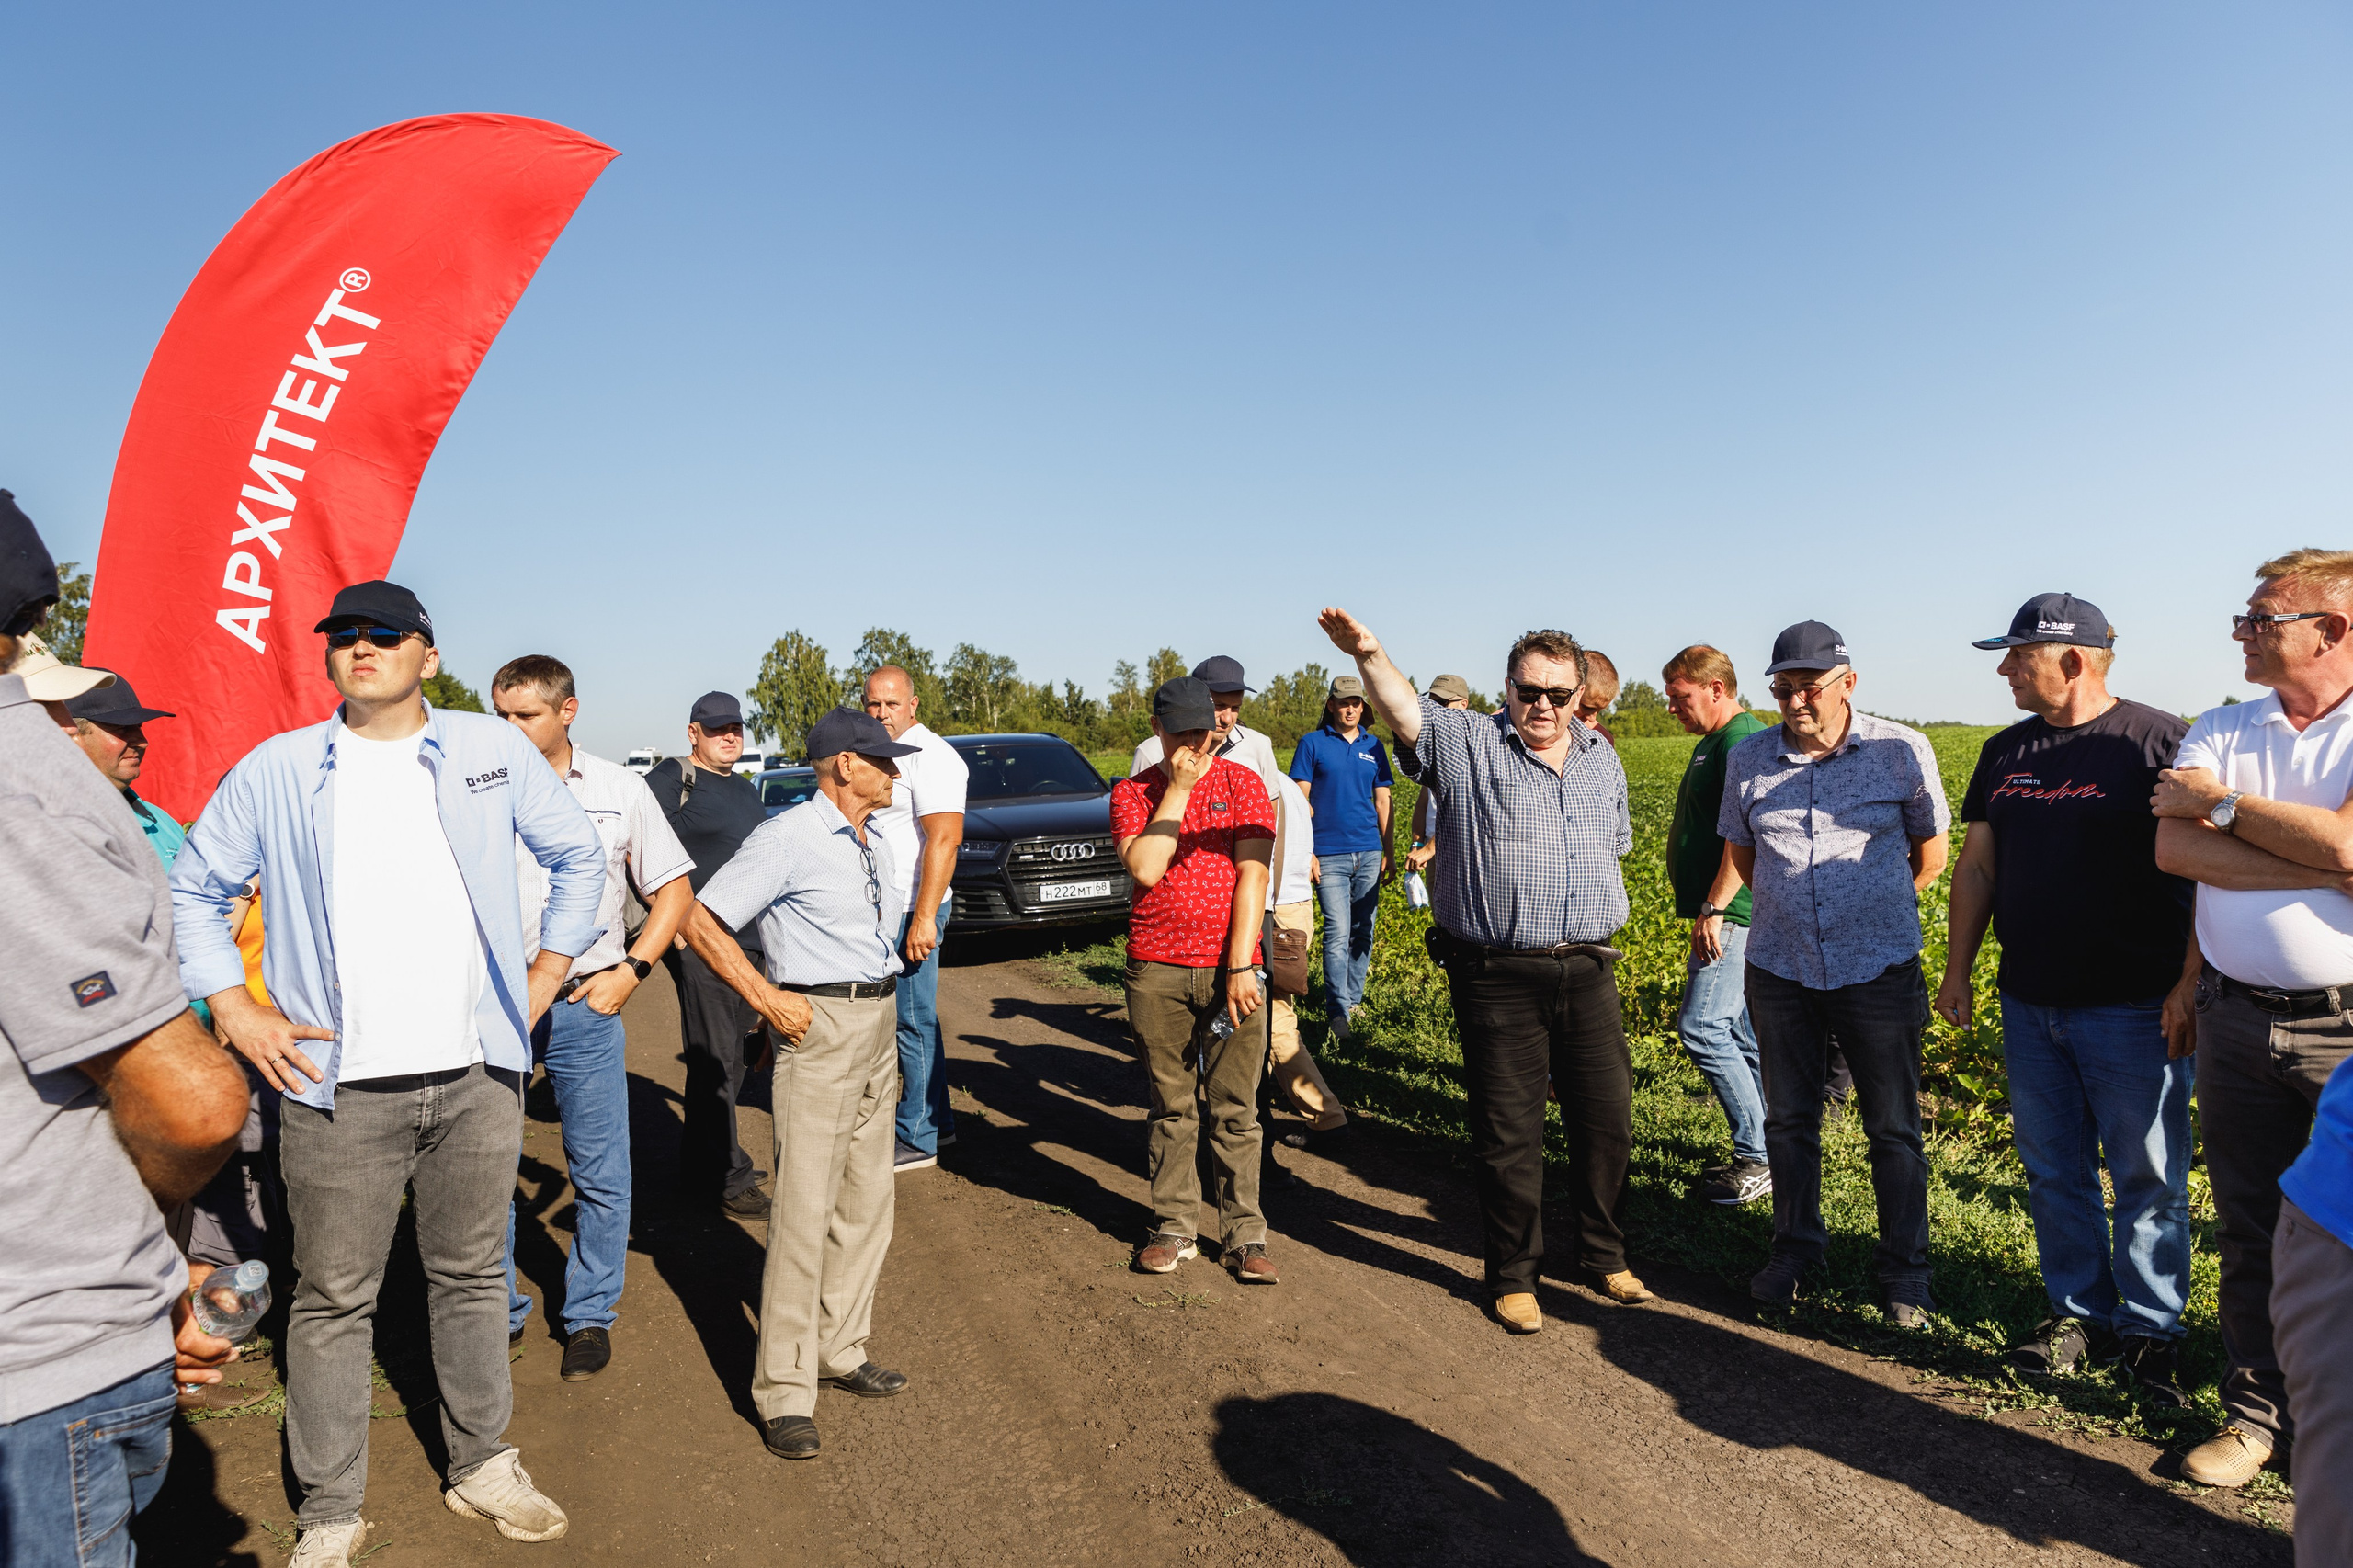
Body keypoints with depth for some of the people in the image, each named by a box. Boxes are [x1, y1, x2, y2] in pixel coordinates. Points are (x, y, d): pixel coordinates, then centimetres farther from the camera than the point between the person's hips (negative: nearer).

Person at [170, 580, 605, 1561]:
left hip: (477, 1075, 1)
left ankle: (483, 1469, 31)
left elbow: (580, 857, 13)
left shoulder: (491, 750, 4)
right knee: (333, 1299, 7)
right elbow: (191, 890, 11)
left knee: (473, 1277, 14)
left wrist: (544, 974, 8)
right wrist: (234, 1010, 1)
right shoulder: (275, 769, 3)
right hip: (339, 1084, -1)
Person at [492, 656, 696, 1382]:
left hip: (584, 1004, 0)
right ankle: (497, 1313, 27)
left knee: (601, 1174, 6)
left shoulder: (619, 789, 2)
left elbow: (673, 891, 7)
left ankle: (590, 1316, 23)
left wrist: (630, 970, -5)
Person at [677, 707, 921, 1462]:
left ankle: (840, 1350, 27)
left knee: (867, 1203, 13)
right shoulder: (788, 839, -11)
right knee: (804, 1211, -6)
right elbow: (701, 921, -12)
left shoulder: (878, 845, 14)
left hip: (880, 1025, 8)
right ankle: (785, 1391, 3)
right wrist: (767, 998, -14)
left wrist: (883, 1009, 16)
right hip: (819, 1028, -8)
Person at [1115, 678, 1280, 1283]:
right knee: (1171, 1107, 10)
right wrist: (1178, 788, -9)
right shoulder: (1132, 792, 5)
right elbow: (1145, 869, -11)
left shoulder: (1241, 783, 3)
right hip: (1156, 970, 1)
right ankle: (1174, 1226, 22)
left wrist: (1240, 967, -12)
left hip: (1229, 968, -1)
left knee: (1235, 1109, 4)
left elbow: (1252, 876, -5)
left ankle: (1244, 1234, 14)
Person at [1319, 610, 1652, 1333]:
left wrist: (1599, 931, 16)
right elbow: (1407, 711, -26)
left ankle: (1604, 1254, 35)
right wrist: (1371, 656, -45)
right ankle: (1512, 1274, 23)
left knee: (1608, 1118, 14)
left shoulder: (1601, 758, 12)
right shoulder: (1468, 744, -6)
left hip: (1587, 970, 5)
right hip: (1498, 976, -5)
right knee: (1508, 1132, 5)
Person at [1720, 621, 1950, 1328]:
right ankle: (1793, 1251, 31)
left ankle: (1904, 1272, 23)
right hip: (1780, 970, 2)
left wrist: (1873, 912, 11)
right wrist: (1790, 907, 12)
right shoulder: (1748, 759, 0)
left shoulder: (1902, 751, -6)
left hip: (1878, 971, -2)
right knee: (1789, 1120, 13)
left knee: (1893, 1129, 6)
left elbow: (1929, 853, 7)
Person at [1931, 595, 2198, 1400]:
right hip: (2029, 1003, 6)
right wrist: (1957, 970, 11)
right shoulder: (2005, 752, 9)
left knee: (2148, 1178, 6)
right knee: (2053, 1172, 13)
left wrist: (2190, 985, -15)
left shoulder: (2159, 740, -9)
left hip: (2132, 1009, -5)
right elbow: (1977, 867, 13)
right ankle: (2081, 1314, 27)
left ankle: (2150, 1331, 21)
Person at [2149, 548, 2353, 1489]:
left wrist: (2220, 803, -10)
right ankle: (2258, 1409, 27)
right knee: (2249, 1230, 13)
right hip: (2237, 1019, 4)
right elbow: (2173, 849, -8)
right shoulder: (2222, 730, 6)